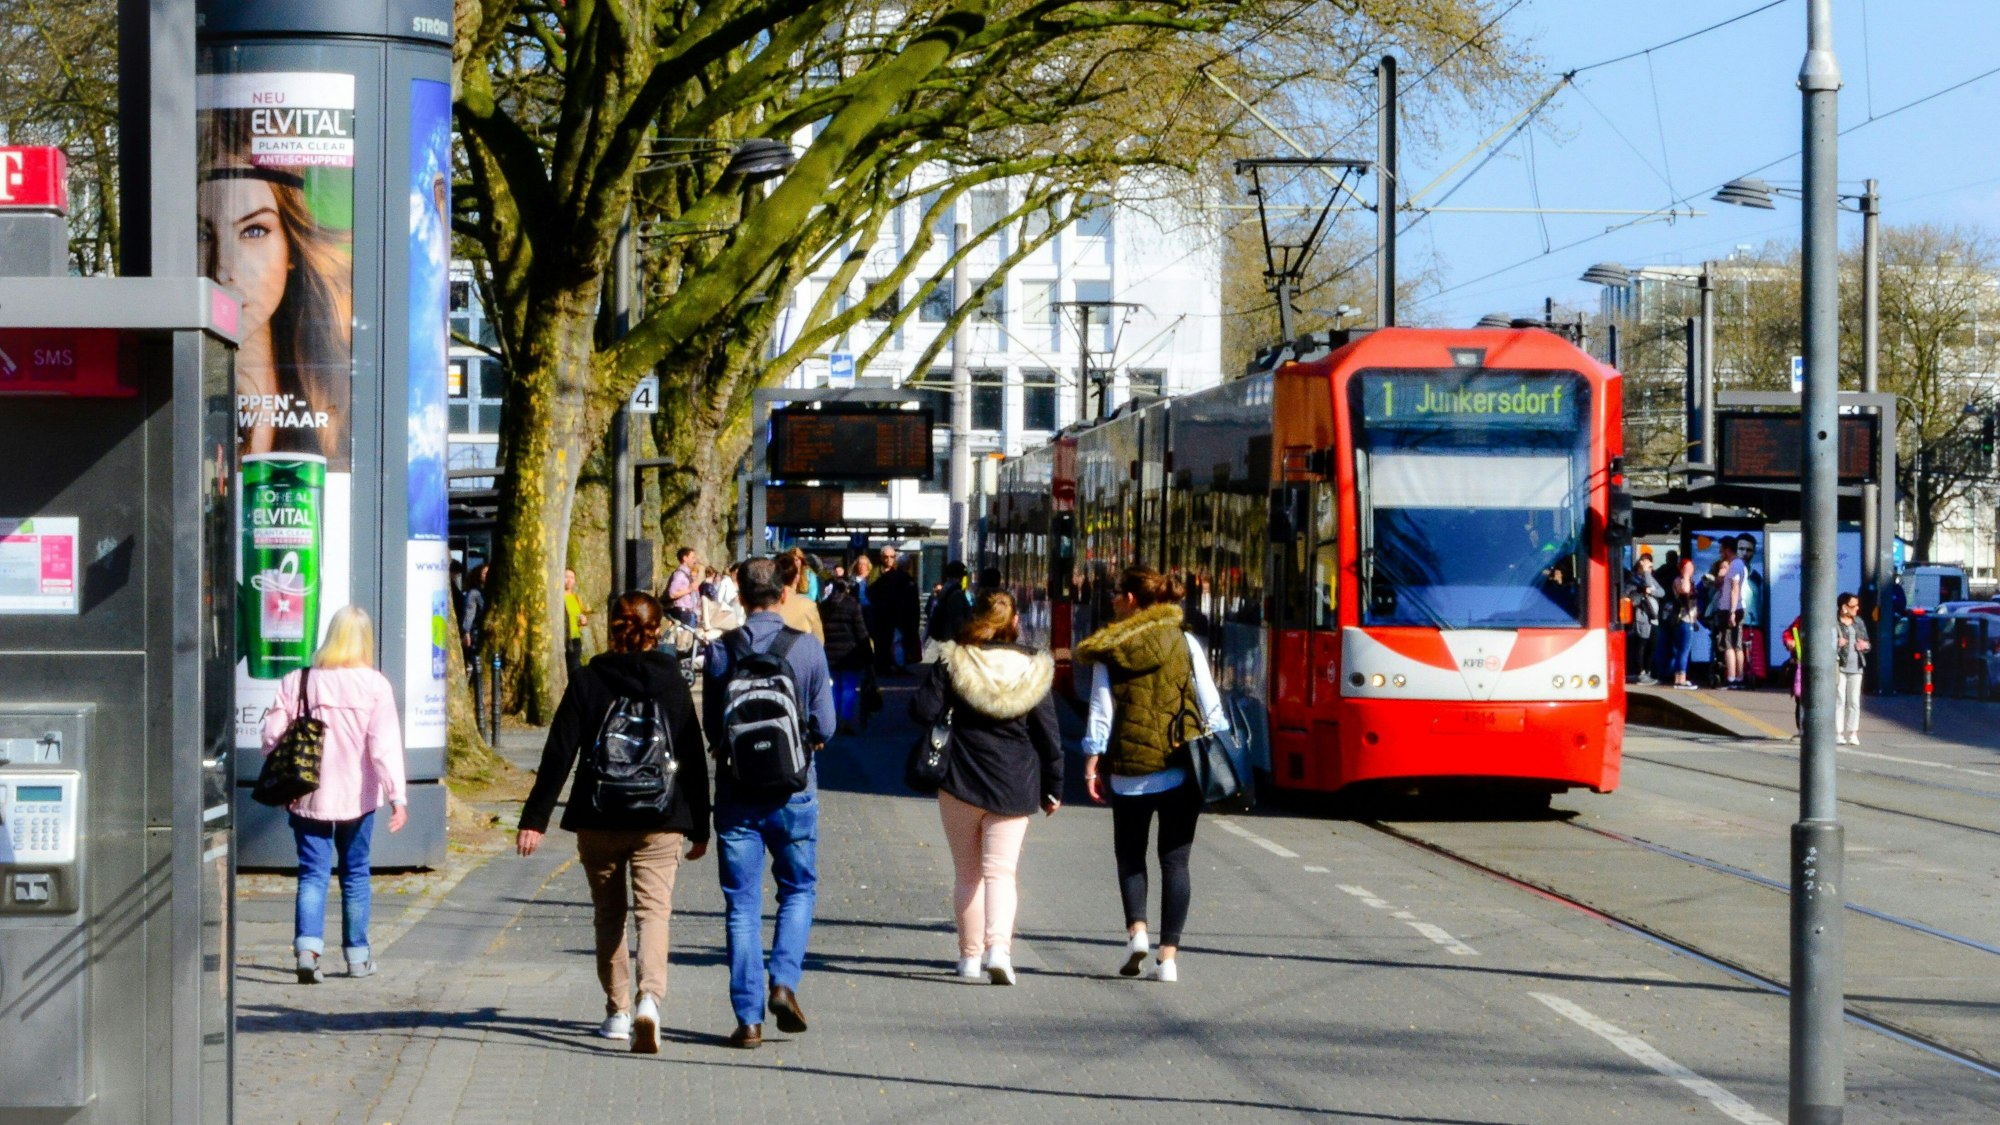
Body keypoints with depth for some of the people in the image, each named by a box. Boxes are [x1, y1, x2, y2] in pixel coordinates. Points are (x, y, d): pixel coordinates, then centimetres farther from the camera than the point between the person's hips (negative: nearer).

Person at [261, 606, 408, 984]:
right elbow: (385, 744, -12)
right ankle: (357, 955, 20)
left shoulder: (296, 682, -1)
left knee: (313, 873, 4)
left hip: (308, 796, 1)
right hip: (357, 796, -1)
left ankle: (307, 946, -17)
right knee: (355, 873, 13)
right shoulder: (375, 685, -7)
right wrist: (397, 796, -14)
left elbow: (273, 737, -3)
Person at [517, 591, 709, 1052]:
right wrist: (699, 828, 11)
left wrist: (534, 819, -4)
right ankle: (649, 998, -26)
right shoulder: (673, 684, 1)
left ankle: (618, 1011, 20)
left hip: (598, 821, 0)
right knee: (654, 910, -3)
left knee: (609, 914, 15)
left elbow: (559, 755, -6)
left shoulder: (587, 682, -2)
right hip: (660, 823, 0)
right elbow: (694, 760, 4)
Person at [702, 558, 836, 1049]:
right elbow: (824, 727, -2)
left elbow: (710, 727, 1)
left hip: (736, 789, 0)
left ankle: (749, 1017, 1)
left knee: (742, 904, 5)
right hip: (794, 788, 0)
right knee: (799, 889, 17)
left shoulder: (720, 649, -4)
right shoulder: (807, 648, -6)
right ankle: (784, 980, -2)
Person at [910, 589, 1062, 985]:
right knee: (1000, 871, 1)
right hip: (1015, 787, 1)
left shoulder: (954, 662, -6)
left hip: (962, 783, -1)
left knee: (967, 873, 12)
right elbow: (1049, 735, 1)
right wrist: (1053, 789, 10)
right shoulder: (1032, 668, -2)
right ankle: (999, 946, -19)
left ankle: (970, 954, 15)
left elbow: (923, 711, -10)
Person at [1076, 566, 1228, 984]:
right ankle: (1169, 955, -1)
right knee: (1174, 861, 5)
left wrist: (1091, 765, 2)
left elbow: (1100, 714, -4)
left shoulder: (1109, 653, -2)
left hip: (1129, 771, -1)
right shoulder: (1185, 644, 2)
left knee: (1130, 855, 15)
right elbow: (1211, 709, 1)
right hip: (1181, 771, 1)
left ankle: (1136, 928, -7)